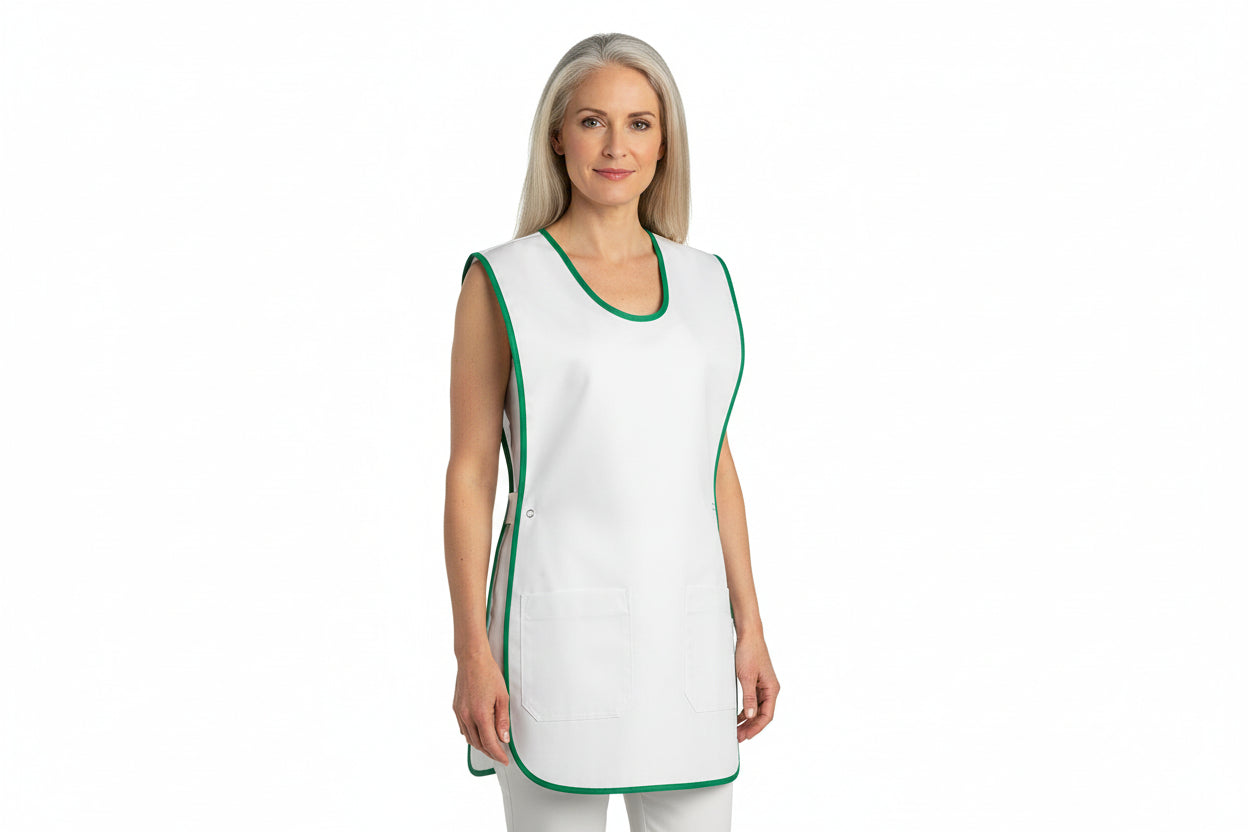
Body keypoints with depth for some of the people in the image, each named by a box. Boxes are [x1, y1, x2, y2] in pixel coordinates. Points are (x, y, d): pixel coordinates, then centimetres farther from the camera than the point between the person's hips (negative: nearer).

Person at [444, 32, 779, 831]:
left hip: (686, 624, 4)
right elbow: (470, 473, -4)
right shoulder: (503, 281, -3)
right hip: (562, 621, -4)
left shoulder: (705, 283, 10)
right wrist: (472, 652, -10)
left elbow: (714, 464, 13)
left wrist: (750, 627, 10)